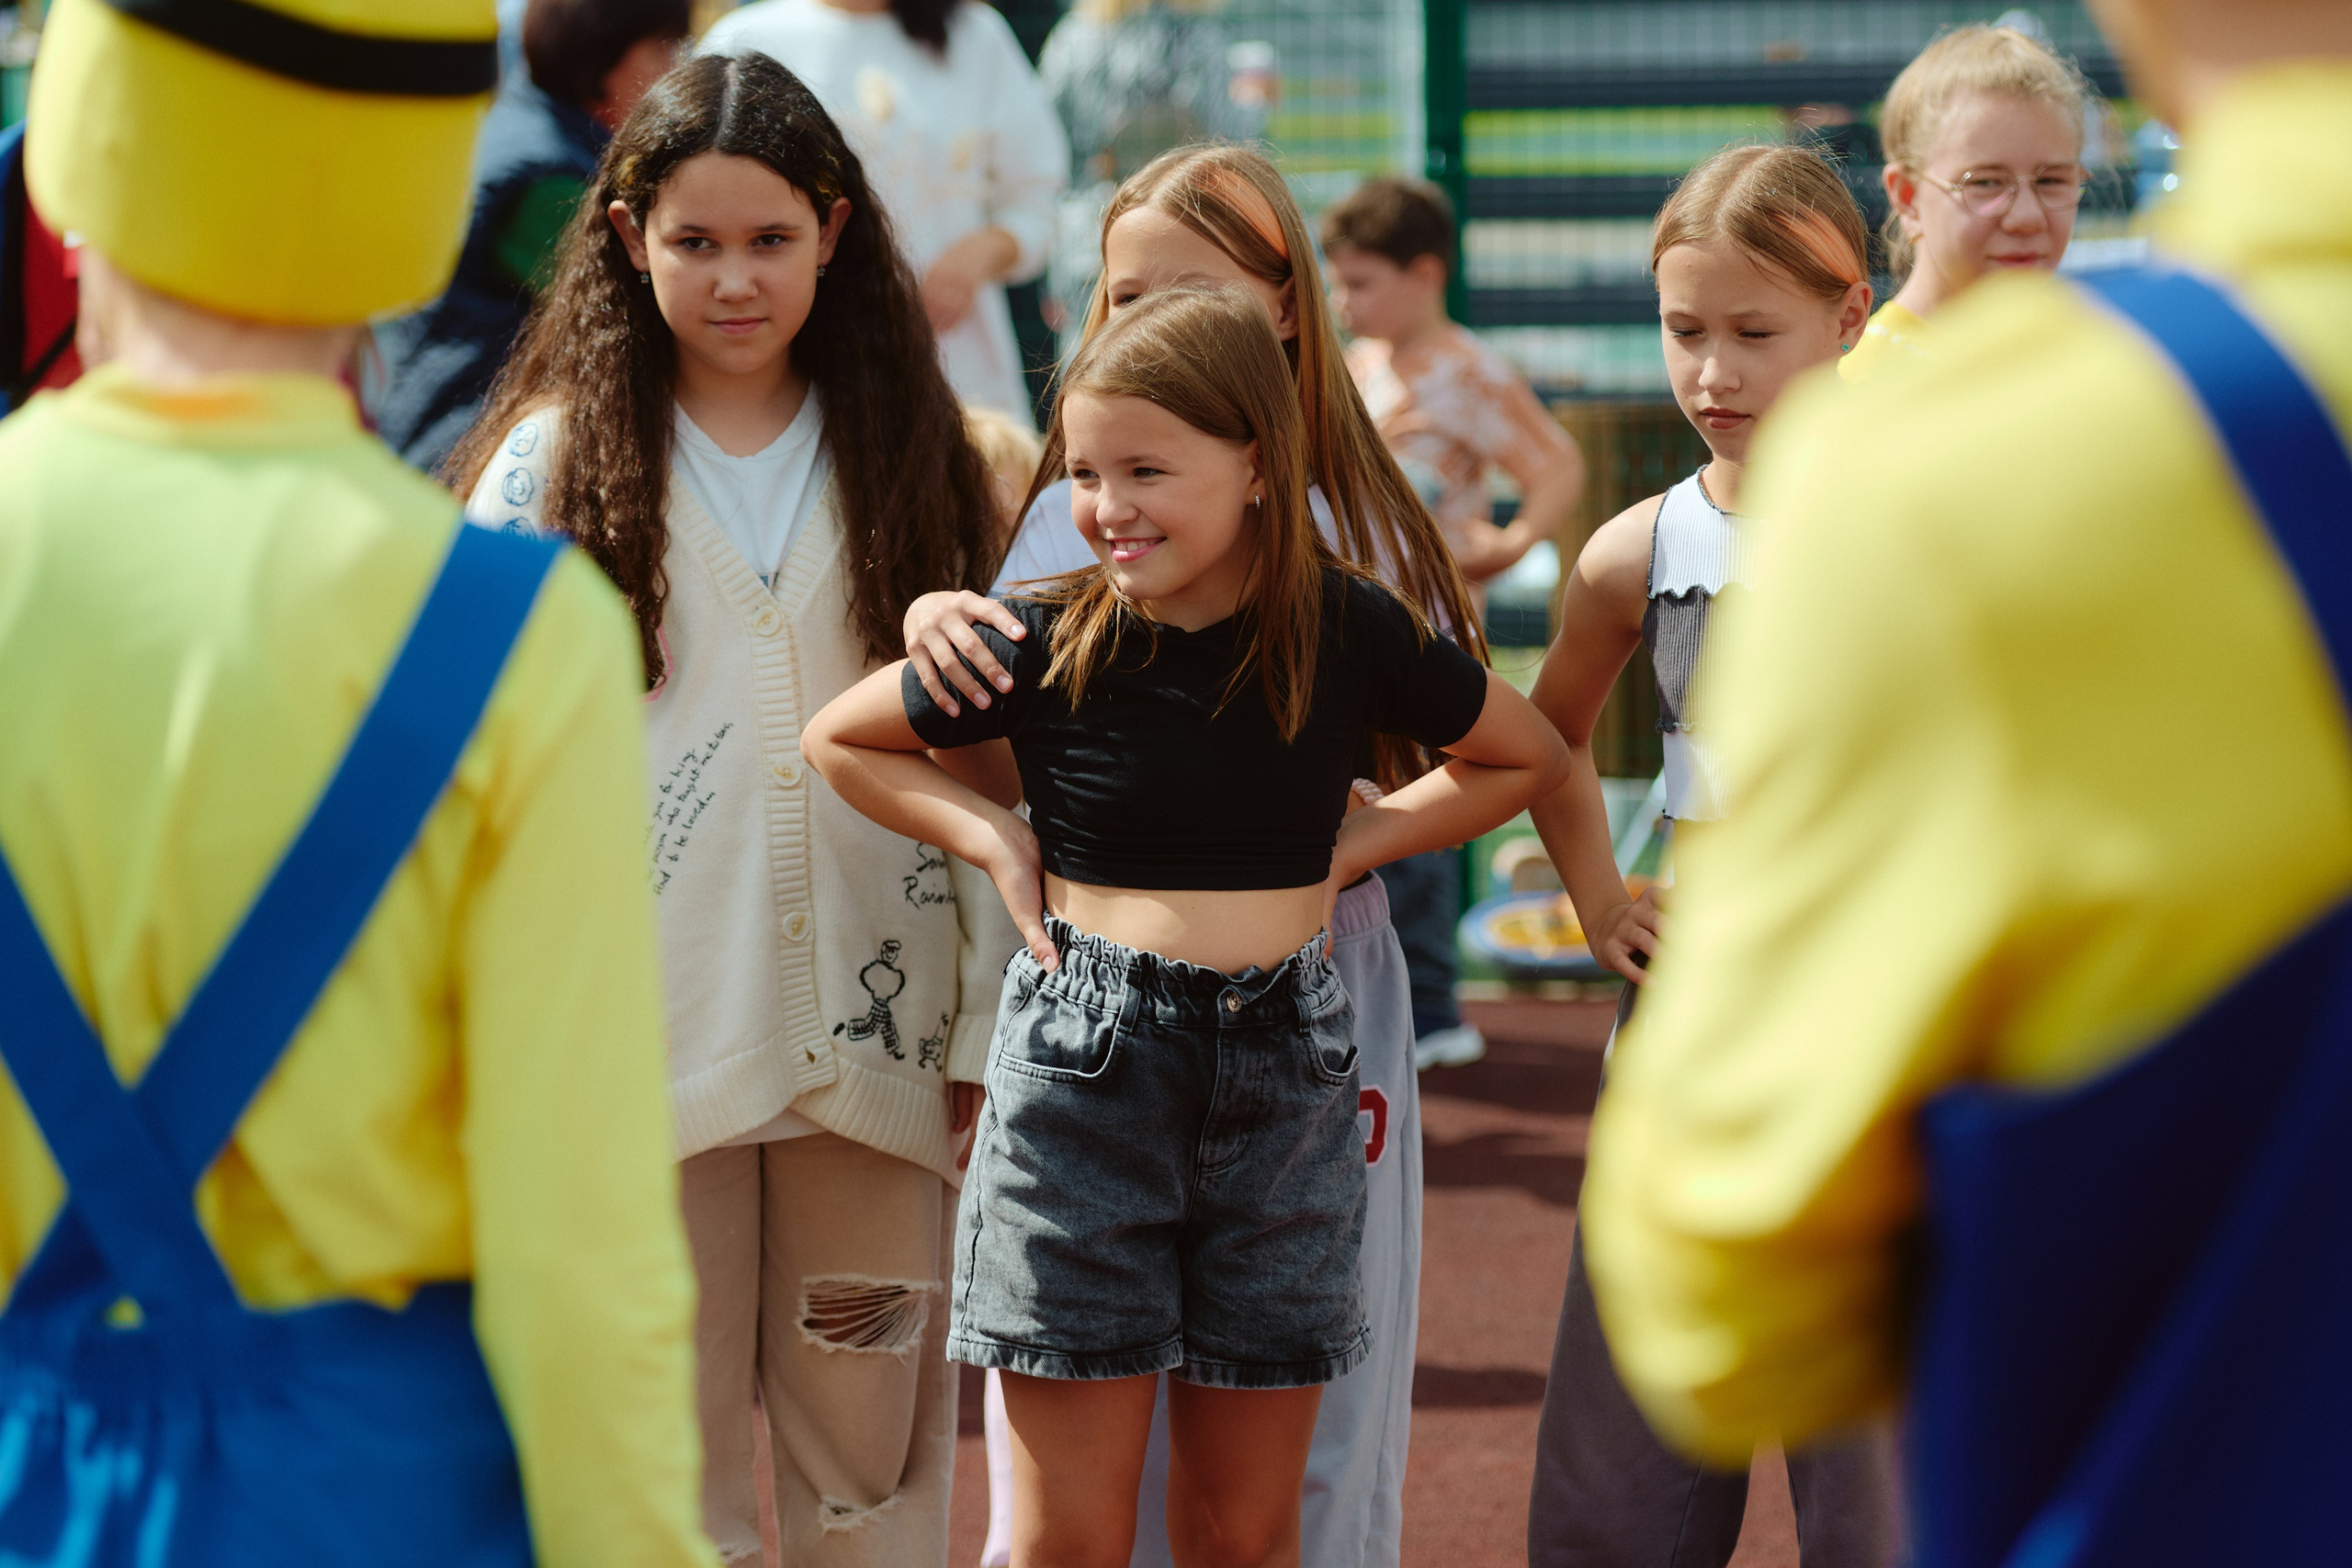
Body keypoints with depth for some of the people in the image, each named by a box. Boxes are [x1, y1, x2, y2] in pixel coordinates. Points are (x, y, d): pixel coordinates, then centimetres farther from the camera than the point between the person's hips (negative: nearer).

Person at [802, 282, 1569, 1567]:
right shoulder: (1045, 646, -4)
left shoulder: (1349, 633, -1)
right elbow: (840, 738, 10)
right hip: (1082, 1074, -1)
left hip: (1285, 1075, 2)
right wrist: (990, 837, -1)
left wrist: (1354, 843, 3)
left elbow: (1526, 758, 15)